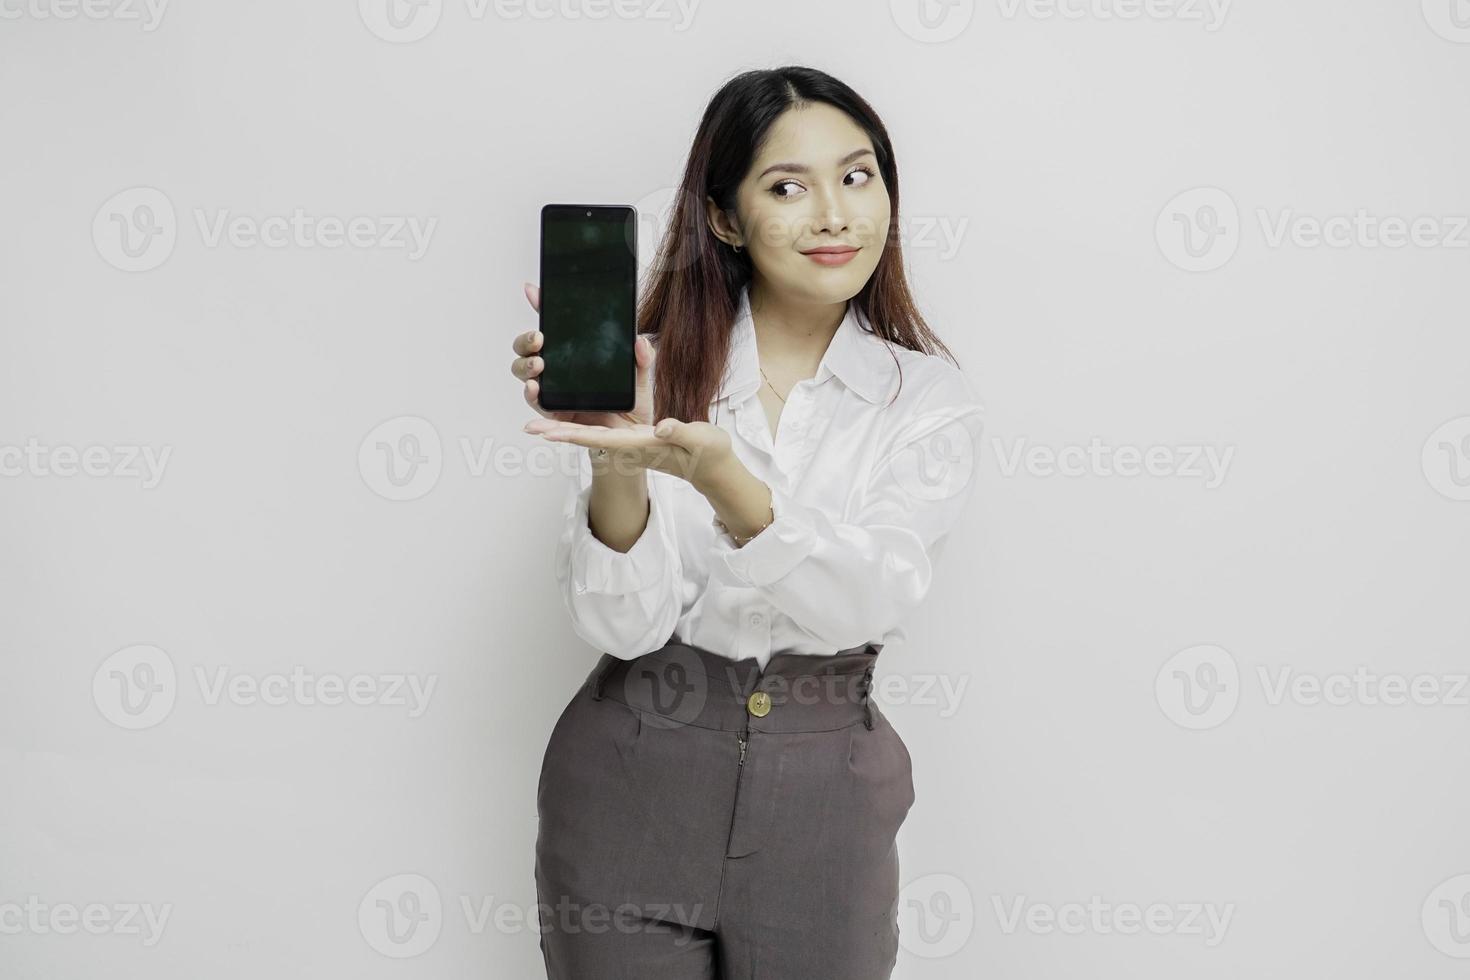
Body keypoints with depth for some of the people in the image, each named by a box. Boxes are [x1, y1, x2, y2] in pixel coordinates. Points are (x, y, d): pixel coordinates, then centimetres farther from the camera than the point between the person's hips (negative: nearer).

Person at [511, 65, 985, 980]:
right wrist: (614, 458, -31)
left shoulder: (930, 398, -3)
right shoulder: (650, 368, -6)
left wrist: (718, 473, -34)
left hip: (822, 800, 1)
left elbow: (865, 599, -18)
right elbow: (624, 622, -13)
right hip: (631, 780, 0)